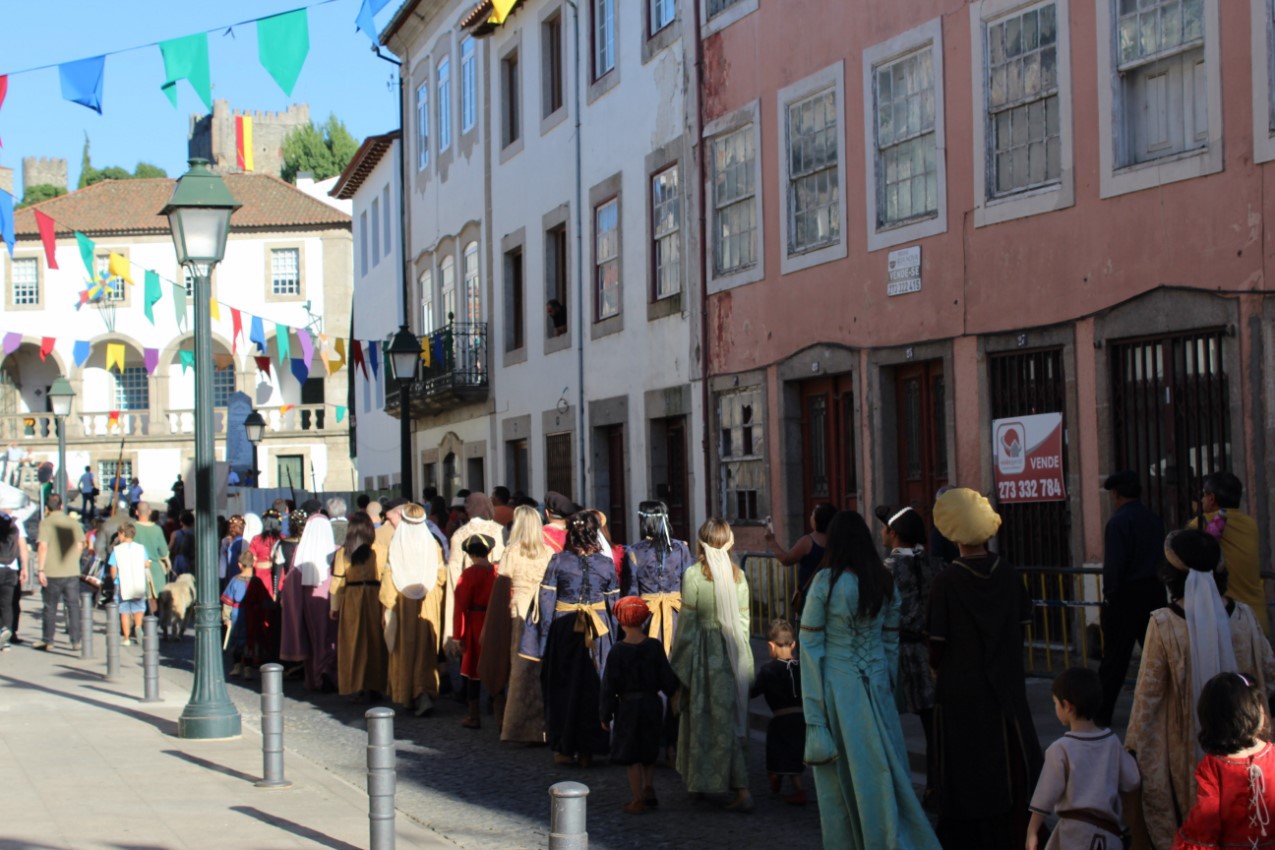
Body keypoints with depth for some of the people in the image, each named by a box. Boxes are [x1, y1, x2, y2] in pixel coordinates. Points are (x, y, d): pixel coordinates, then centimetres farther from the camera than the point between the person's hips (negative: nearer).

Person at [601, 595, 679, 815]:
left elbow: (609, 686, -10)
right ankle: (649, 788, 14)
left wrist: (605, 715, -1)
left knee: (632, 755, 7)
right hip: (652, 704, 3)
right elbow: (667, 678, -1)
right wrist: (674, 695, 19)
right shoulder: (654, 646, -7)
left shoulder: (617, 651, -14)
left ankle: (638, 800, 10)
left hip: (628, 706, -3)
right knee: (648, 750, 23)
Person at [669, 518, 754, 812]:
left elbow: (687, 621, -9)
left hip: (705, 652, -4)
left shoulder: (694, 574, -10)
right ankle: (737, 785, 22)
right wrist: (742, 658, 15)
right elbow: (744, 619, 6)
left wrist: (677, 661, -1)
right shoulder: (737, 575, 2)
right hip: (734, 651, 4)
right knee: (733, 717, 14)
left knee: (704, 718, 4)